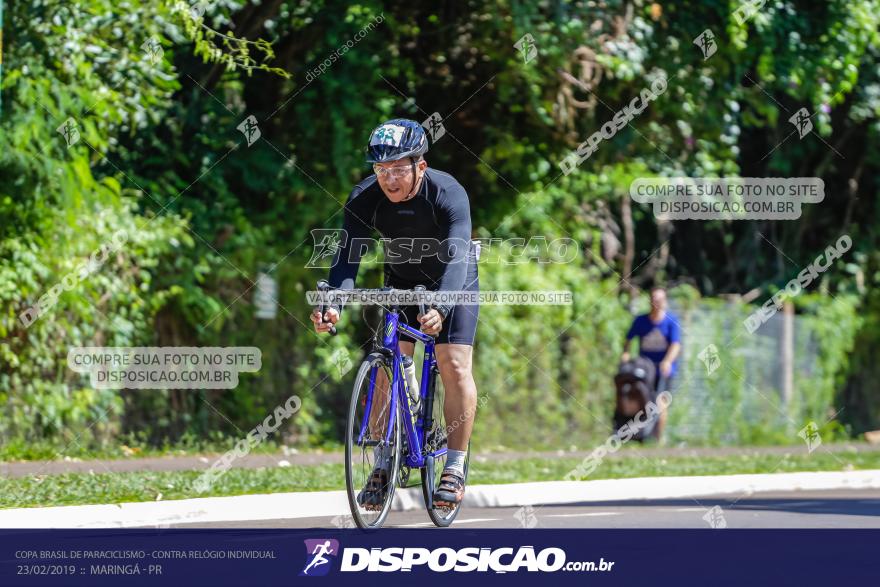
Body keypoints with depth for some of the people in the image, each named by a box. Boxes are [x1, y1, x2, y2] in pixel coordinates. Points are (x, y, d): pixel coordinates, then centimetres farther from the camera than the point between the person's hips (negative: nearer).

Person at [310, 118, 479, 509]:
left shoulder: (448, 195, -34)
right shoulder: (365, 198, -25)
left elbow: (455, 258, -45)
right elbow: (348, 253, -34)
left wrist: (440, 309, -62)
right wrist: (333, 302, -53)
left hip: (453, 282, -3)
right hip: (401, 282, 3)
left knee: (455, 366, -15)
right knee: (386, 369, -9)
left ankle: (455, 467, -6)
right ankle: (383, 465, 1)